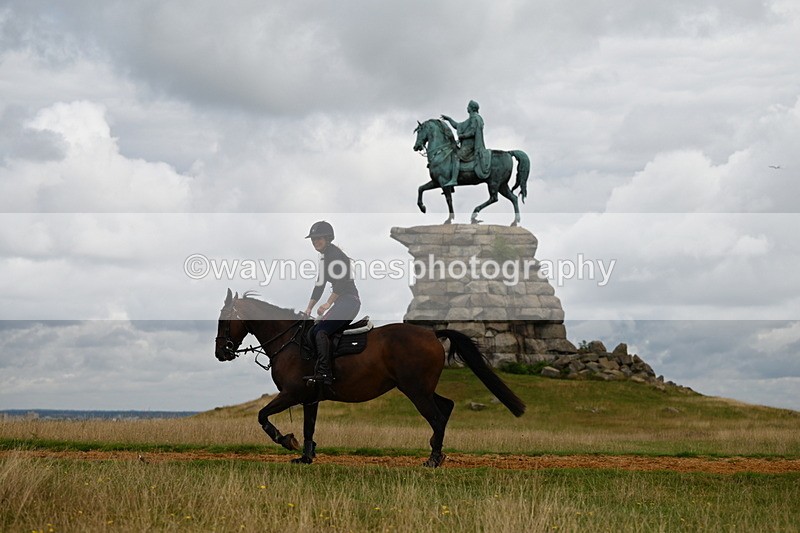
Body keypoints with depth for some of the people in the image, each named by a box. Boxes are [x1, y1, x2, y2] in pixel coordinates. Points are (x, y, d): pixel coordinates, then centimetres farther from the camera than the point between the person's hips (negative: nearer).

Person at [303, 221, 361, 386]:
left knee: (321, 332, -22)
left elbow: (341, 280, -20)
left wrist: (328, 304, -24)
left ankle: (323, 373, -26)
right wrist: (309, 308, 21)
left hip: (348, 301, -11)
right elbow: (320, 284, 23)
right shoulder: (325, 257, 21)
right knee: (314, 333, 11)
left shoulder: (335, 253, -10)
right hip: (343, 302, 11)